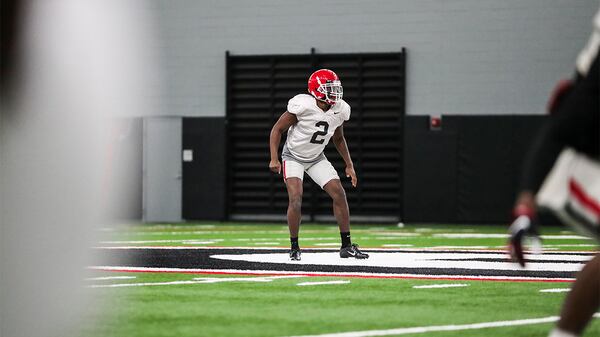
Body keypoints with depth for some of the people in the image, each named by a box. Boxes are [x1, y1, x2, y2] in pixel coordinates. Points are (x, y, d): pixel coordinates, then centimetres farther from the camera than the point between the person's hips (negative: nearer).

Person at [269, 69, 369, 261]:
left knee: (339, 194, -6)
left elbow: (338, 139, 10)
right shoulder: (302, 106, -28)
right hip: (294, 156, -5)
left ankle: (347, 246, 2)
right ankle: (294, 247, -7)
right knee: (296, 198, -22)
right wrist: (274, 158, -25)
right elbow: (277, 129, -17)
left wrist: (349, 165, 8)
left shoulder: (339, 111, -10)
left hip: (316, 158, 5)